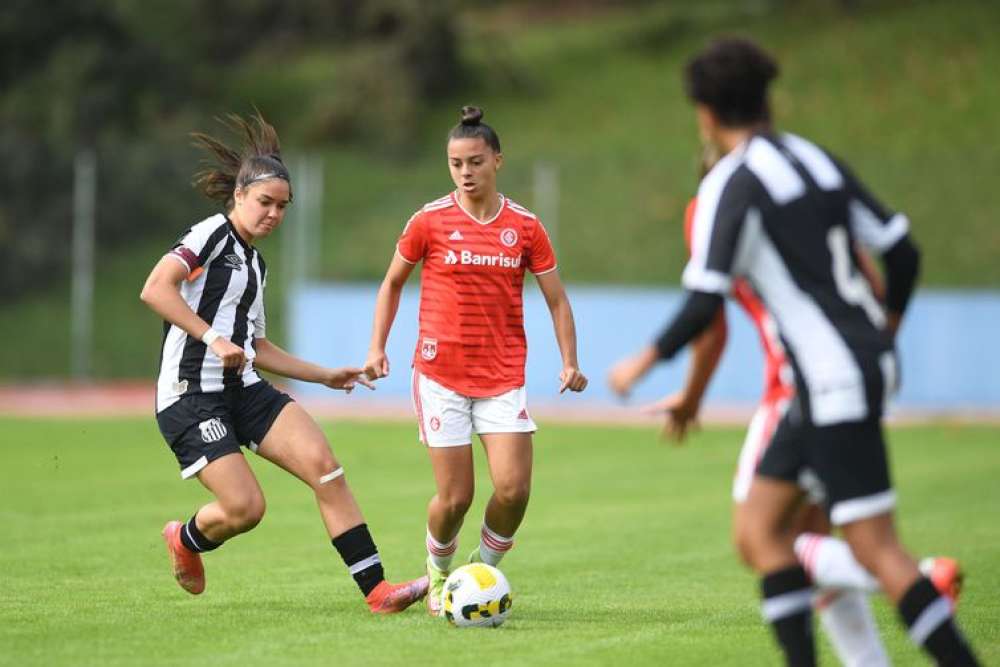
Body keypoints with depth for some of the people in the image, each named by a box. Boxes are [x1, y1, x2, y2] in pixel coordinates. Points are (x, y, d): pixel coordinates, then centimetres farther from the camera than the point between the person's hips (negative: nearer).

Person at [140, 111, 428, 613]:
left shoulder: (254, 263, 20)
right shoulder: (211, 235, -6)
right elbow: (155, 289, -22)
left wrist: (326, 377, 24)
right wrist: (212, 338, -27)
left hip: (243, 390, 8)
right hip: (191, 396, -8)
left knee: (324, 466, -12)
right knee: (245, 508, -16)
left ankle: (377, 590, -15)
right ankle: (186, 539, 22)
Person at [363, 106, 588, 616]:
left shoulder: (525, 227, 2)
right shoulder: (430, 220, -1)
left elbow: (556, 300, 7)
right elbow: (392, 282, 12)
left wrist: (569, 362, -5)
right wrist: (377, 348, 3)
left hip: (503, 377, 1)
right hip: (440, 375, -1)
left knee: (514, 489, -12)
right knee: (454, 497, -4)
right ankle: (438, 577, 25)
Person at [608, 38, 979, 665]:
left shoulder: (730, 185, -10)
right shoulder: (819, 161, 12)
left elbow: (705, 303, -17)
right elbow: (903, 252, 14)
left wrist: (645, 361, -2)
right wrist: (883, 333, 30)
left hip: (835, 384, -9)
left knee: (877, 550, -9)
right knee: (760, 529, 11)